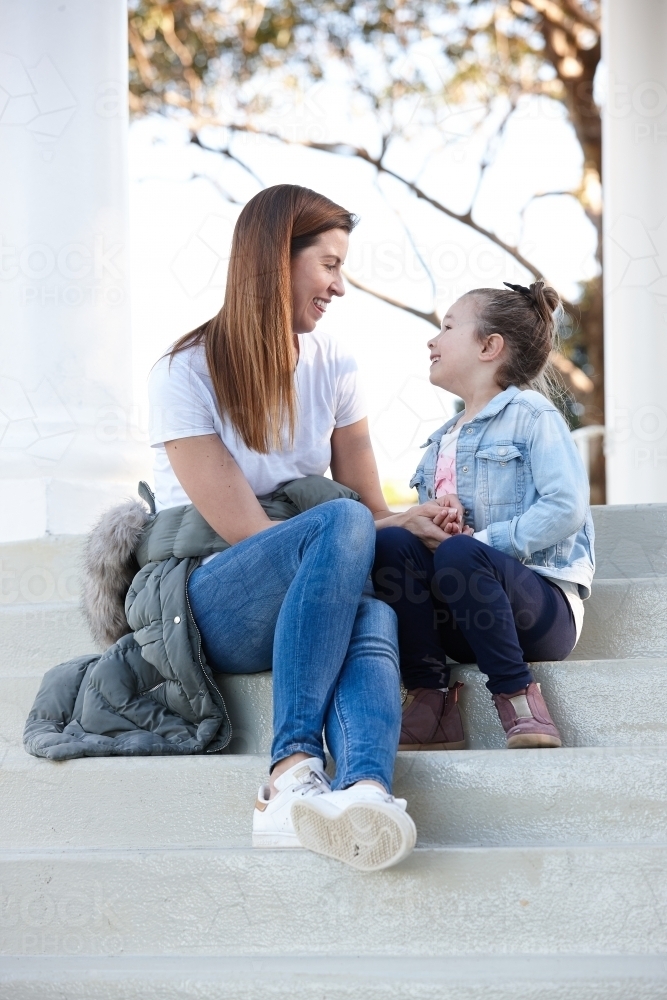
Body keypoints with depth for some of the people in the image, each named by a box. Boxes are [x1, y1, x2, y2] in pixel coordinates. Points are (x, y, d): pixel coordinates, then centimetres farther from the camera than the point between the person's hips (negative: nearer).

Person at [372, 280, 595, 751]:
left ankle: (517, 692, -23)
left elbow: (567, 506, -14)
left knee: (458, 554, -36)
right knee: (390, 542, -20)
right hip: (461, 624, 6)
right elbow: (432, 528, 18)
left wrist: (481, 540, -19)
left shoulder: (530, 414, 0)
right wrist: (432, 523, -7)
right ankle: (431, 692, -20)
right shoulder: (443, 442, 23)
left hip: (545, 609, -6)